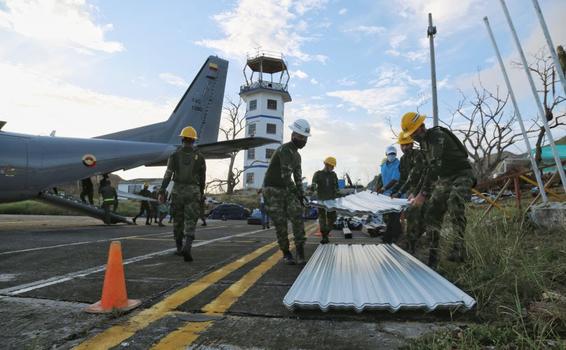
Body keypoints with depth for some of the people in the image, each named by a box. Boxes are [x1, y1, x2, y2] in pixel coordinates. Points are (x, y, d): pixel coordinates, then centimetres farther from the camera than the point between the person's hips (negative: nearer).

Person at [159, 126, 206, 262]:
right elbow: (202, 178, 7)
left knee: (178, 220, 15)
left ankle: (179, 248, 25)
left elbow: (168, 175, -6)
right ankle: (186, 248, -24)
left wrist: (162, 192, -8)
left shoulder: (175, 155, 2)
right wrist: (201, 193, 19)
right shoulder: (199, 157, 2)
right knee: (190, 222, -3)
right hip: (193, 192, -1)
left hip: (177, 191, 1)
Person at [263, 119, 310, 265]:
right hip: (272, 190, -7)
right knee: (280, 223, -2)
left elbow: (298, 176, 15)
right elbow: (285, 175, -24)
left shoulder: (297, 155, 12)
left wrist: (301, 193, 3)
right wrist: (297, 192, -13)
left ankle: (300, 251, -4)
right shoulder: (285, 150, -18)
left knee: (297, 217, -9)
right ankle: (286, 253, 14)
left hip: (287, 190, 7)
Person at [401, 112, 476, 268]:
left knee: (454, 201, -37)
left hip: (462, 174, -8)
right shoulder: (423, 142, 7)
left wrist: (423, 194, -33)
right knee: (432, 211, -2)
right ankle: (432, 259, 3)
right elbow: (428, 169, 15)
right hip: (444, 179, 8)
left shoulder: (438, 136, -22)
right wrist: (416, 192, 12)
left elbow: (435, 166, -31)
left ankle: (459, 247, -30)